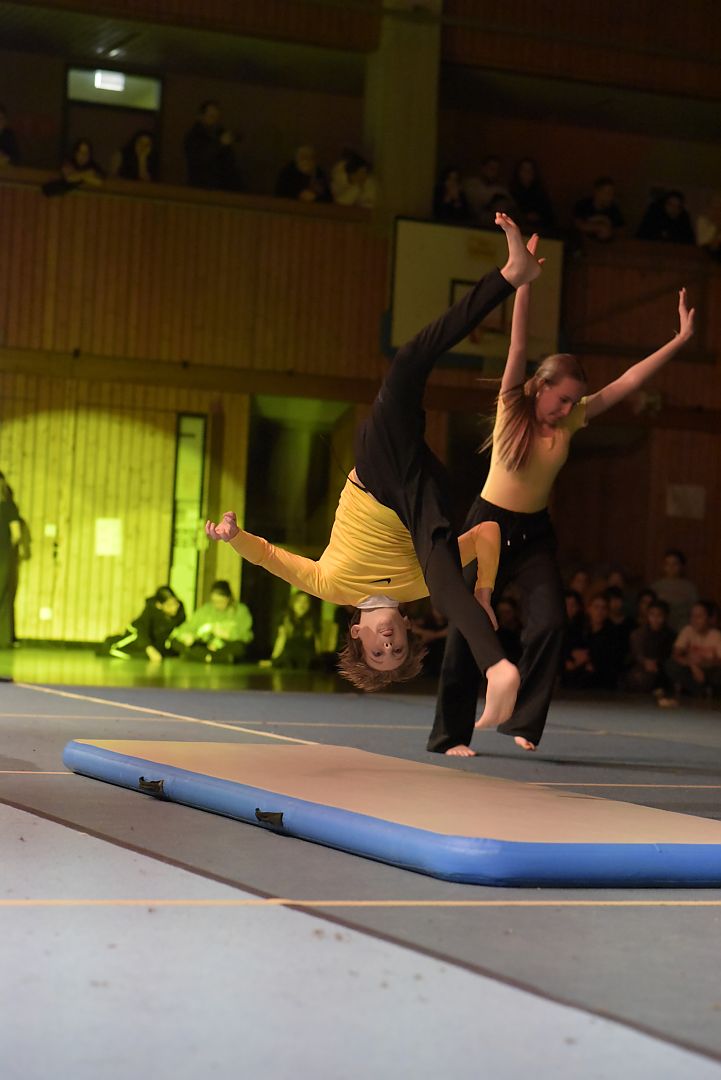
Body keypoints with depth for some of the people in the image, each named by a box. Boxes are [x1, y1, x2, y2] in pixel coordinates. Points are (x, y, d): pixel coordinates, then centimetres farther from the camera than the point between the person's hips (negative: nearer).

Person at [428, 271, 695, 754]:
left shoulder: (572, 420, -3)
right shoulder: (512, 405, -13)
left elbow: (628, 381, -5)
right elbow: (518, 345, -22)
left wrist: (680, 340, -8)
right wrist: (524, 279, -31)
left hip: (535, 533, 4)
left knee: (551, 623, -13)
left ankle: (523, 721, -2)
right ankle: (450, 734, 8)